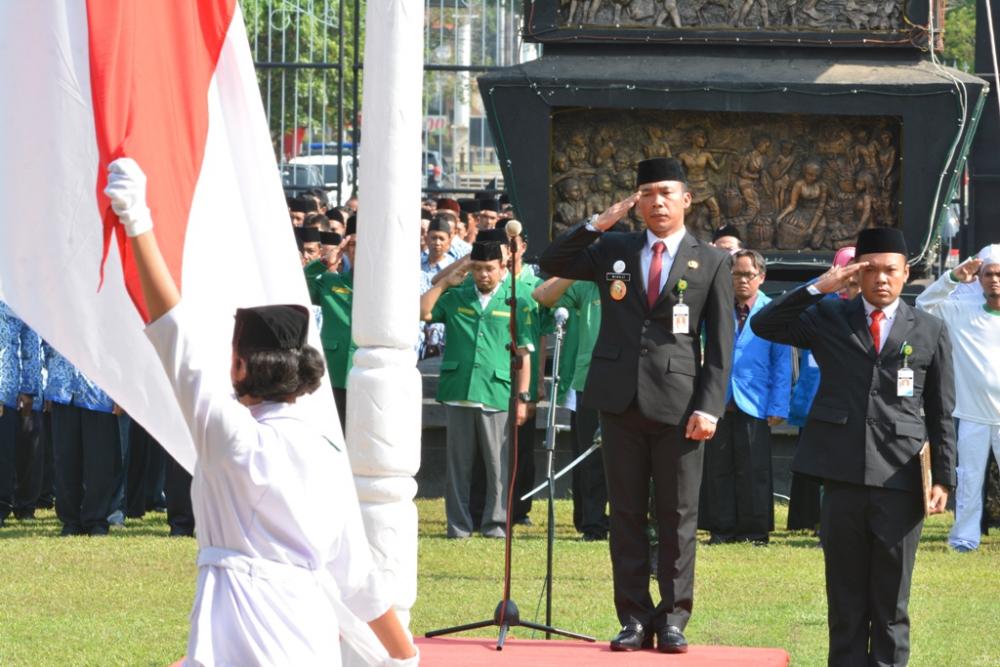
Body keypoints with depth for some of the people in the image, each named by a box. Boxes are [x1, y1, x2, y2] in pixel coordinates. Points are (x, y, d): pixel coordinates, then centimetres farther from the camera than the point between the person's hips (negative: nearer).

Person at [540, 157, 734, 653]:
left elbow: (720, 343, 2)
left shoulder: (712, 262, 5)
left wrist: (709, 407, -7)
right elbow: (552, 264, 5)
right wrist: (599, 223, -5)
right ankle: (634, 617, 8)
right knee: (626, 513, 4)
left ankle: (673, 618, 5)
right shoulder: (613, 251, 11)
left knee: (678, 515, 0)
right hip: (621, 401, 2)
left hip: (678, 403, -2)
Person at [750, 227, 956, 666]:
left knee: (891, 601, 3)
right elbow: (764, 326, 0)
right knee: (846, 598, 6)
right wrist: (817, 287, -7)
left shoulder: (930, 331, 8)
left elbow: (941, 414, 8)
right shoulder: (828, 317, 10)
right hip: (843, 476, 1)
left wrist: (943, 478, 1)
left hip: (900, 480, -1)